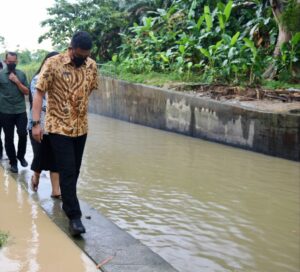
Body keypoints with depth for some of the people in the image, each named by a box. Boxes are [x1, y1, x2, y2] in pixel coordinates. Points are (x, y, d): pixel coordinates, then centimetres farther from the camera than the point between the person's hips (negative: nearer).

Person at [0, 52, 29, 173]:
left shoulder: (21, 74, 5)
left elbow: (27, 92, 2)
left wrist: (17, 81, -10)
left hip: (21, 111, 1)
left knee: (23, 134, -4)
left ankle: (21, 156, 22)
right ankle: (13, 162, 18)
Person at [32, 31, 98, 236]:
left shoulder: (92, 66, 1)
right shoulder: (53, 63, -12)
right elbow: (39, 92, -10)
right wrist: (36, 123, -15)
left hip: (81, 127, 5)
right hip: (59, 127, -4)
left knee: (75, 170, 14)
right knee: (67, 171, -6)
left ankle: (67, 203, 34)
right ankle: (74, 215, 1)